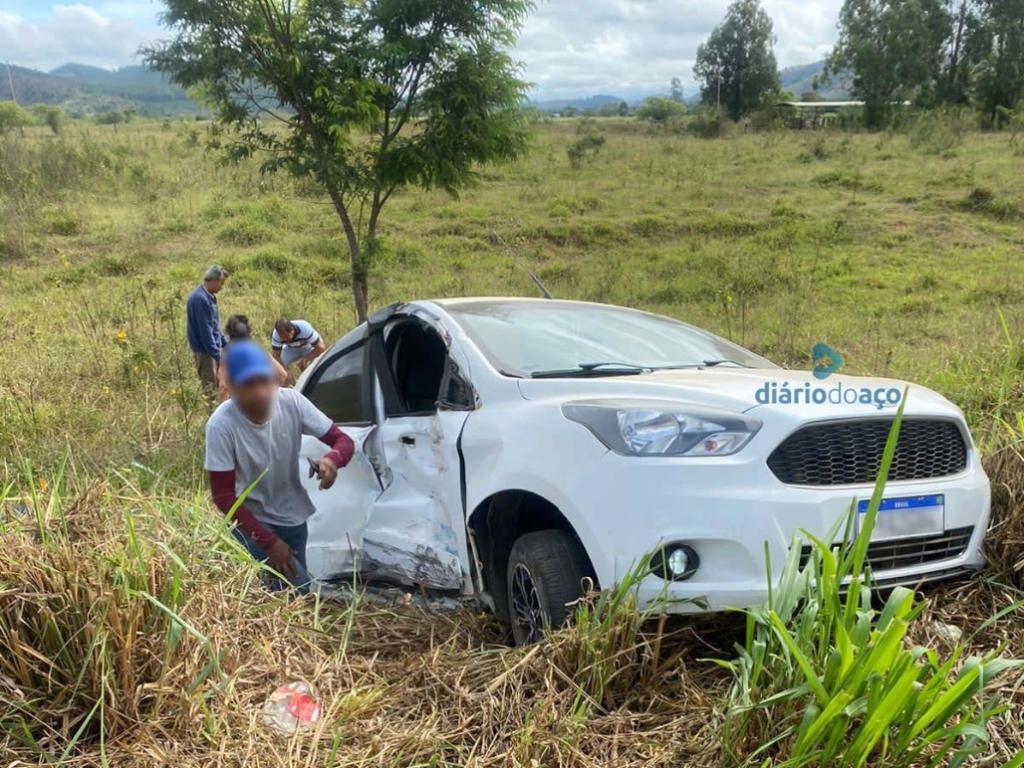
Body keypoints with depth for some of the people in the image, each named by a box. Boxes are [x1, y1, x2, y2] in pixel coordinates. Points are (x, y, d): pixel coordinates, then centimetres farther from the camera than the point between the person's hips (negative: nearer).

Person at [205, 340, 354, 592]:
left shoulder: (291, 402, -20)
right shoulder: (221, 425, -28)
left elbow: (343, 441, -12)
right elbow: (223, 496, -22)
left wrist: (331, 459, -37)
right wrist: (269, 542, -26)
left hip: (292, 517, 4)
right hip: (253, 521, -4)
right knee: (297, 591, -20)